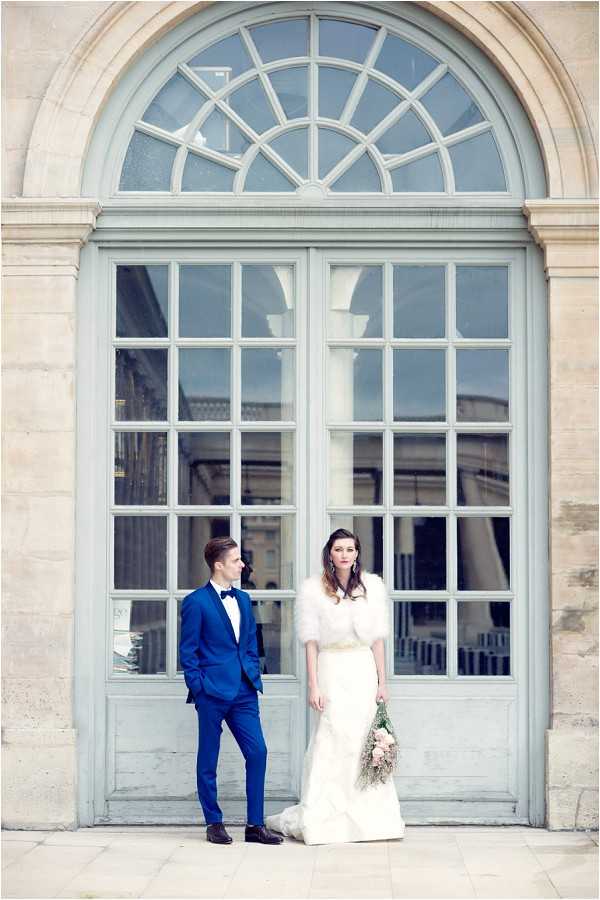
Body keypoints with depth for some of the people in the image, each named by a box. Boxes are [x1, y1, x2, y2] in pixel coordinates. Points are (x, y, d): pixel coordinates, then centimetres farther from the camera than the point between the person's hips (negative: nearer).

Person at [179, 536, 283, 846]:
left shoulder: (243, 599, 13)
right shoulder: (196, 602, -6)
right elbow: (188, 651, -5)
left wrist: (254, 678, 11)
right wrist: (198, 687, -9)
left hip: (243, 692, 6)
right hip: (212, 692, -6)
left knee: (257, 753, -1)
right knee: (208, 760, 4)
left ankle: (255, 825, 6)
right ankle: (214, 824, 15)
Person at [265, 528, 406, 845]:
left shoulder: (372, 586, 6)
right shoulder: (313, 589, -2)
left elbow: (377, 639, 8)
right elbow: (311, 642, -3)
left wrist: (382, 683, 5)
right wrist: (313, 686, -8)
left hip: (364, 671, 3)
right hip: (332, 671, -3)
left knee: (366, 743, 4)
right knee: (330, 742, -5)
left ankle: (368, 818, 12)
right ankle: (319, 818, 2)